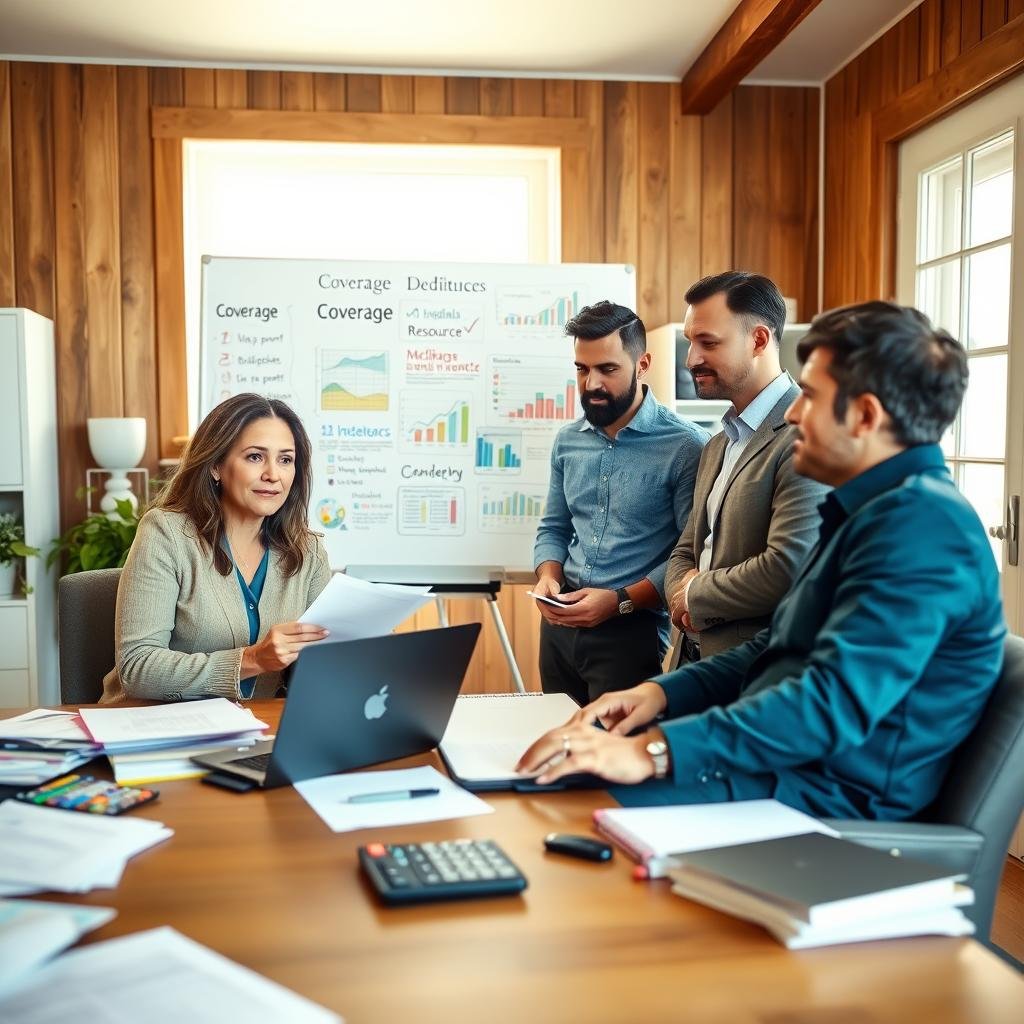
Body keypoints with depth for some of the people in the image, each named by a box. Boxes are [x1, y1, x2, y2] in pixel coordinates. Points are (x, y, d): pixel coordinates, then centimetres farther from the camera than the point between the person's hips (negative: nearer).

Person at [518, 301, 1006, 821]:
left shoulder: (920, 524, -19)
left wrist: (656, 751, -31)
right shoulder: (872, 509, 16)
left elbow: (836, 702, -29)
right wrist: (663, 691, 6)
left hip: (832, 798, -9)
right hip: (784, 763, 10)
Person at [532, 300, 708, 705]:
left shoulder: (685, 446, -11)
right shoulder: (568, 440, 8)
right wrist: (548, 577, -4)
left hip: (632, 630, -5)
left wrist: (620, 601, -20)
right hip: (559, 625, 6)